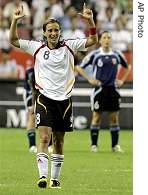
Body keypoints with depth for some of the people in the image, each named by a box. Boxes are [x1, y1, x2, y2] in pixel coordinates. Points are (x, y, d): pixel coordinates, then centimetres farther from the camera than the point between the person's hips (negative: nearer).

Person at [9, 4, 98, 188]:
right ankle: (43, 175, -22)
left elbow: (93, 40, -3)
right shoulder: (36, 47, 3)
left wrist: (90, 20, -17)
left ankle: (55, 178, 20)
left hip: (63, 99, 2)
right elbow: (13, 40, 4)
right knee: (44, 137, -16)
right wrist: (15, 21, -11)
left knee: (59, 140, 9)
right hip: (44, 97, -2)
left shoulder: (69, 46, 2)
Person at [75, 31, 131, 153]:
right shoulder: (94, 55, -3)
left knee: (114, 117, 2)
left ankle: (115, 145, 7)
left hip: (113, 89, 3)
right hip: (99, 89, -3)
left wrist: (122, 80, 10)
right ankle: (94, 145, 5)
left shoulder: (117, 55, 5)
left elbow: (128, 67, 21)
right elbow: (79, 67, 2)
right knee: (97, 117, -1)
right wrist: (90, 79, -5)